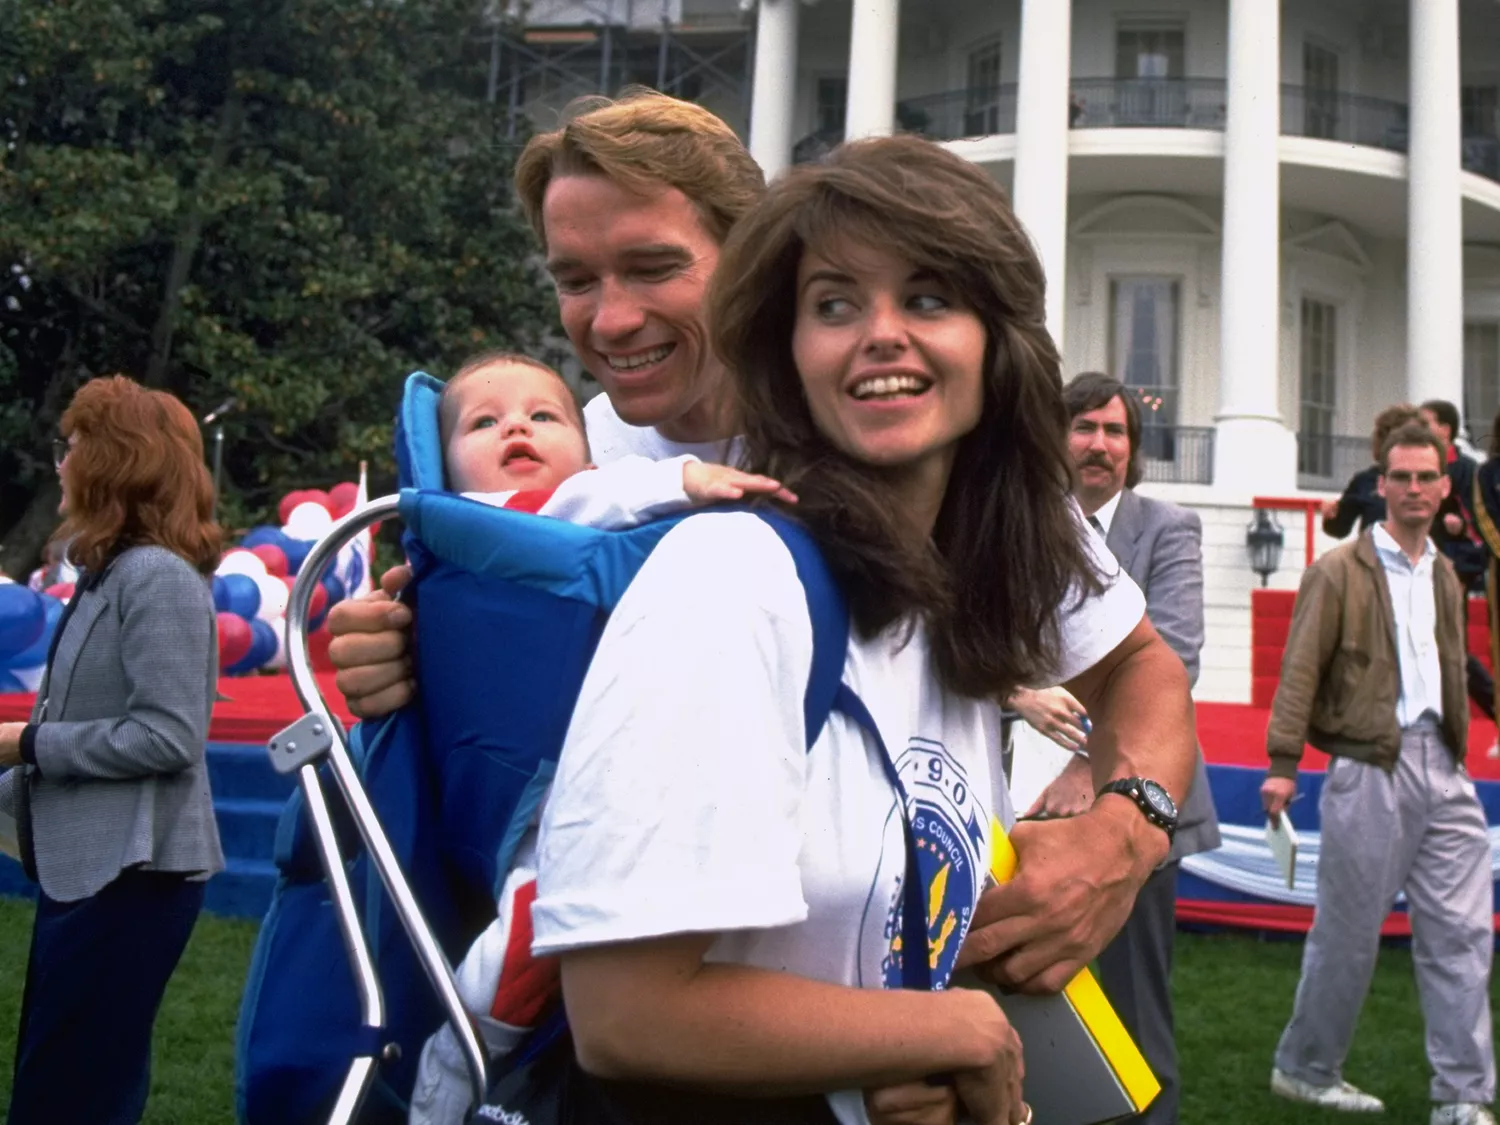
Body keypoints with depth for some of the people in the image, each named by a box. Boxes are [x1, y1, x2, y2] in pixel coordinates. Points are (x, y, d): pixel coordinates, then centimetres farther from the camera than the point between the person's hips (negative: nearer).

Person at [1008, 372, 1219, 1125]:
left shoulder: (1168, 529, 1)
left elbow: (1171, 657, -12)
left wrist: (1096, 760, -24)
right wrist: (1019, 691, -25)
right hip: (1036, 791, 2)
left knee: (1136, 987, 5)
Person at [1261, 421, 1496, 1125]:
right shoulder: (1340, 573, -3)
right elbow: (1300, 670, -8)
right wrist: (1282, 763, -15)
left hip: (1440, 768, 6)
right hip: (1369, 767, -6)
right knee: (1349, 931, 3)